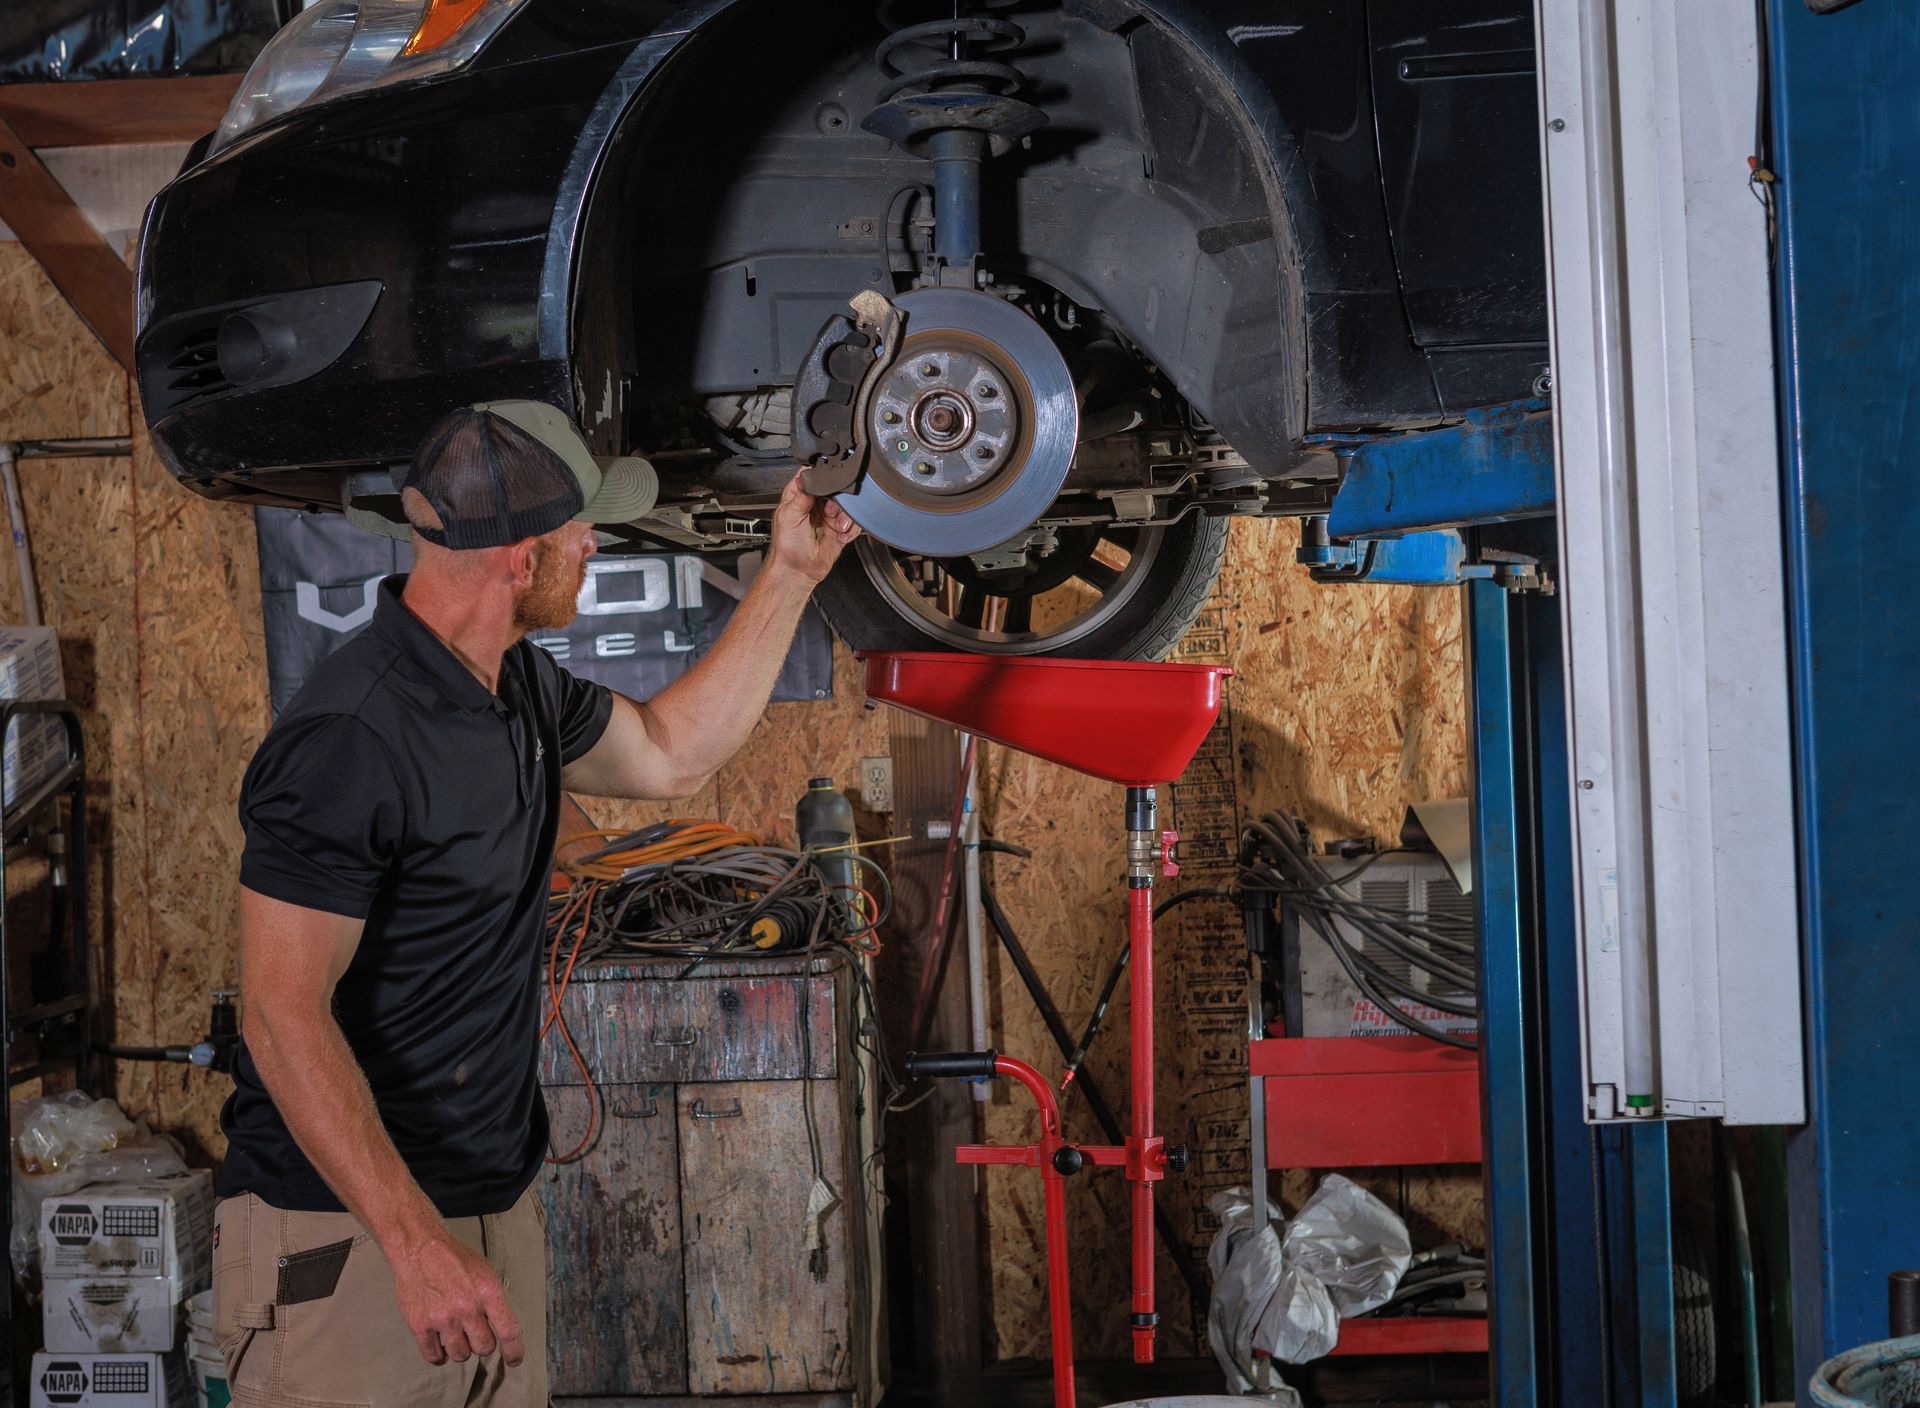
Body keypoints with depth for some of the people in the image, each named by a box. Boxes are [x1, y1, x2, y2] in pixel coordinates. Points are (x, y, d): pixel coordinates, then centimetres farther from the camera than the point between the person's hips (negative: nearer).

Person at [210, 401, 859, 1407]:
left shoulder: (520, 685, 8)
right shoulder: (347, 738, -22)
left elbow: (669, 756, 25)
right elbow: (282, 1013, -25)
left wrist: (789, 576, 21)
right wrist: (418, 1243, -31)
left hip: (496, 1206, 9)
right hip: (347, 1237, -9)